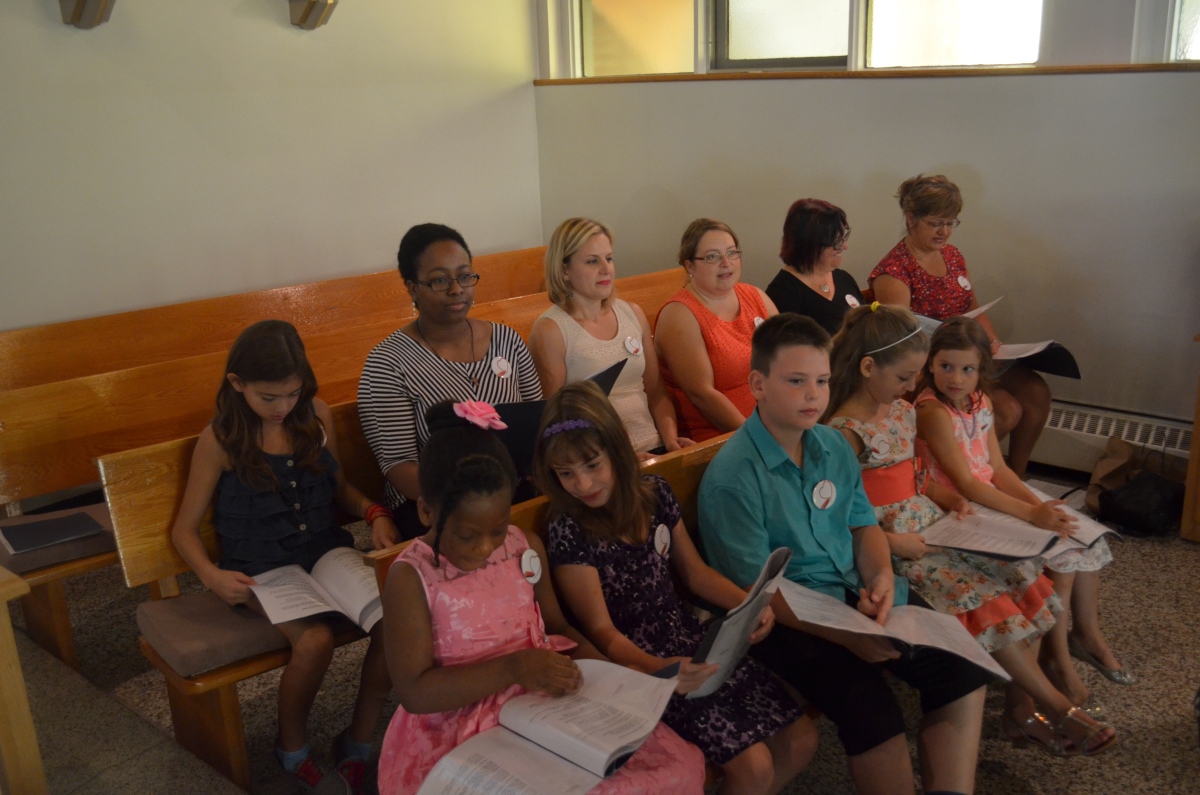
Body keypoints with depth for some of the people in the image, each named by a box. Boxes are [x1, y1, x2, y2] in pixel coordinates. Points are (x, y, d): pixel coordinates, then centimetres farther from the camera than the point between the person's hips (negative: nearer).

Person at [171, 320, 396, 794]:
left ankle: (357, 744, 0)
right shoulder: (220, 440, -6)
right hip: (262, 571, -3)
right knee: (315, 639, -31)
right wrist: (211, 576, -18)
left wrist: (374, 513, -1)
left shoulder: (317, 416, 3)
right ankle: (292, 748, 2)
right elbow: (185, 530, 0)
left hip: (328, 552, 4)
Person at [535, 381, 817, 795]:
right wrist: (659, 669, -33)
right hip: (637, 663, -6)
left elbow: (693, 571, 9)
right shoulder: (568, 531, -17)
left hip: (692, 640, 6)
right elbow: (601, 632, -16)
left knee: (801, 739, 2)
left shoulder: (655, 493, -2)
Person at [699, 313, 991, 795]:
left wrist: (881, 574, -9)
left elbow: (863, 522, 14)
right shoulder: (731, 476, -18)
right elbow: (756, 588, -18)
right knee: (871, 711, -27)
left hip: (855, 592, 7)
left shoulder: (834, 445, 5)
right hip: (786, 615, -7)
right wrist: (845, 635, -25)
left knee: (962, 669, -5)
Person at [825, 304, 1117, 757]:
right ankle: (1058, 708, -1)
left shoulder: (902, 411, 9)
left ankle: (1020, 711, 3)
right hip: (892, 542, -9)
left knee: (1021, 577, -5)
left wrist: (948, 498, 4)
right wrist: (894, 542, -21)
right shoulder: (847, 431, -18)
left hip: (927, 523, 9)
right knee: (987, 600, -19)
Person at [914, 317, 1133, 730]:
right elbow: (967, 484, -23)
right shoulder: (933, 412, -21)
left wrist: (1041, 504, -10)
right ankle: (1056, 656, 0)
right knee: (1060, 552, -15)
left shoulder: (980, 403, 5)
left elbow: (997, 468, 6)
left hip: (992, 498, 8)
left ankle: (1087, 630, 20)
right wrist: (1032, 514, -28)